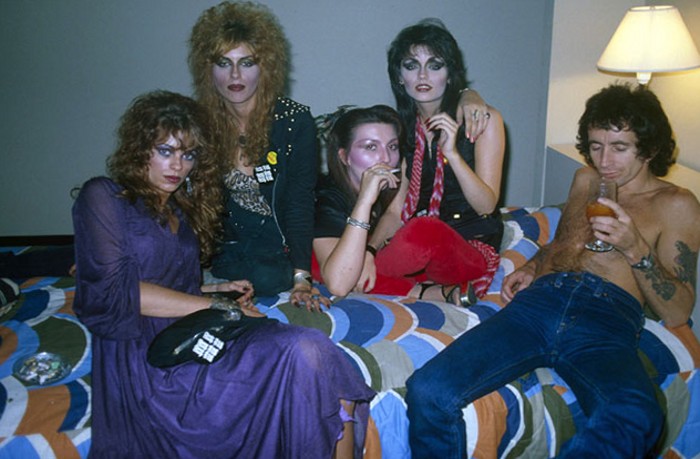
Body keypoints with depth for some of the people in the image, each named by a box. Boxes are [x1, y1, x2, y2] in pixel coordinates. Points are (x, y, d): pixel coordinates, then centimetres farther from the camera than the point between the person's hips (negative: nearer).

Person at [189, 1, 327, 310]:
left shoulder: (294, 120, -13)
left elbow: (299, 203, -19)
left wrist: (300, 277, -28)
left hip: (280, 243, -2)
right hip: (227, 245, 3)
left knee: (267, 279, -30)